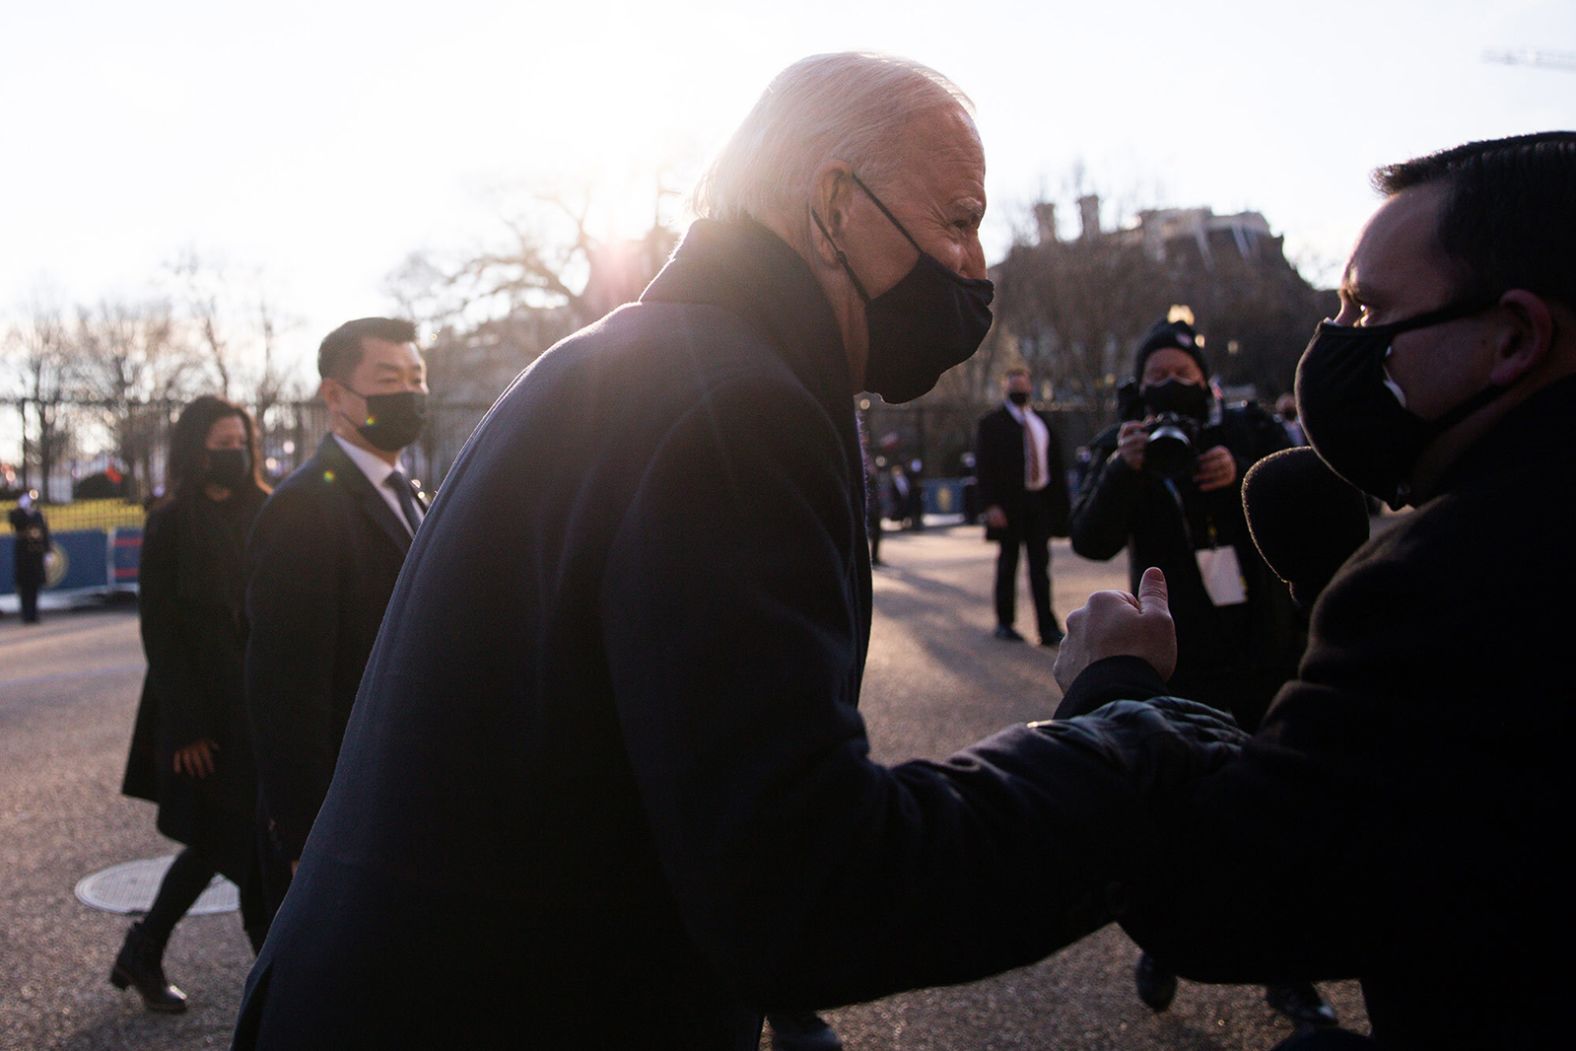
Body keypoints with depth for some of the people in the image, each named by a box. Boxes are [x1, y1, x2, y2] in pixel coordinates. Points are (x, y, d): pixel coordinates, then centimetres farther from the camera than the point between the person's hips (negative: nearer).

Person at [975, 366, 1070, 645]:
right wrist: (991, 505, -17)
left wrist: (1060, 502, 5)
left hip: (1041, 501, 4)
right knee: (1008, 564, 6)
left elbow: (1056, 464, 13)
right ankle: (1004, 623, 17)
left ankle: (1048, 628, 3)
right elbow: (984, 466, -7)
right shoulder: (991, 423, 0)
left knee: (1040, 566, 3)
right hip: (1009, 504, -4)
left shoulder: (1042, 422, 14)